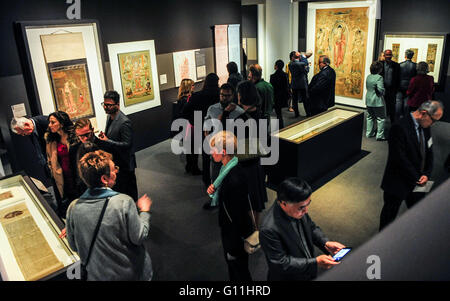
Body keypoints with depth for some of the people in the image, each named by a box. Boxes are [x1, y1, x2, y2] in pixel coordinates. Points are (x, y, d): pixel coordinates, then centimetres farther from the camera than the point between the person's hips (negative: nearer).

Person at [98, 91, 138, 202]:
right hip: (113, 161, 9)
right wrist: (104, 136, -4)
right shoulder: (109, 117, 4)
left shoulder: (124, 122, -25)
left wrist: (107, 141, -26)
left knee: (129, 190, 9)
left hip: (124, 163, -9)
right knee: (117, 188, 23)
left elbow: (127, 144, -25)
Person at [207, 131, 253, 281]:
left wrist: (234, 248, -18)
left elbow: (237, 216, -27)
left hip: (236, 233, -9)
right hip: (228, 228, 9)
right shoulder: (227, 168, -5)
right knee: (230, 263, 29)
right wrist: (214, 191, -9)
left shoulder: (235, 180, -34)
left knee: (239, 269, 16)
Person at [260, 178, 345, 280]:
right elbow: (281, 263, -28)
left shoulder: (298, 207, -15)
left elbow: (311, 227, 3)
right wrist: (315, 262, -29)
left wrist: (325, 243, -13)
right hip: (287, 277, -6)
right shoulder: (269, 229, -36)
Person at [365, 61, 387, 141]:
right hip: (377, 101, -7)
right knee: (381, 118, 5)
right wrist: (382, 93, -3)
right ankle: (380, 136, 7)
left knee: (370, 117, 18)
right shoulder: (379, 77, -18)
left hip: (369, 101, 7)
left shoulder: (368, 76, 3)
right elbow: (381, 90, -23)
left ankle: (369, 133, 26)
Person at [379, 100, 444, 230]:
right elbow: (400, 158, -25)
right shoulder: (400, 128, -24)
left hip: (417, 180, 7)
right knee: (390, 213, 13)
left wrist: (426, 174, -5)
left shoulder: (425, 127, 1)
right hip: (398, 182, -7)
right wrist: (416, 178, -17)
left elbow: (429, 152, 9)